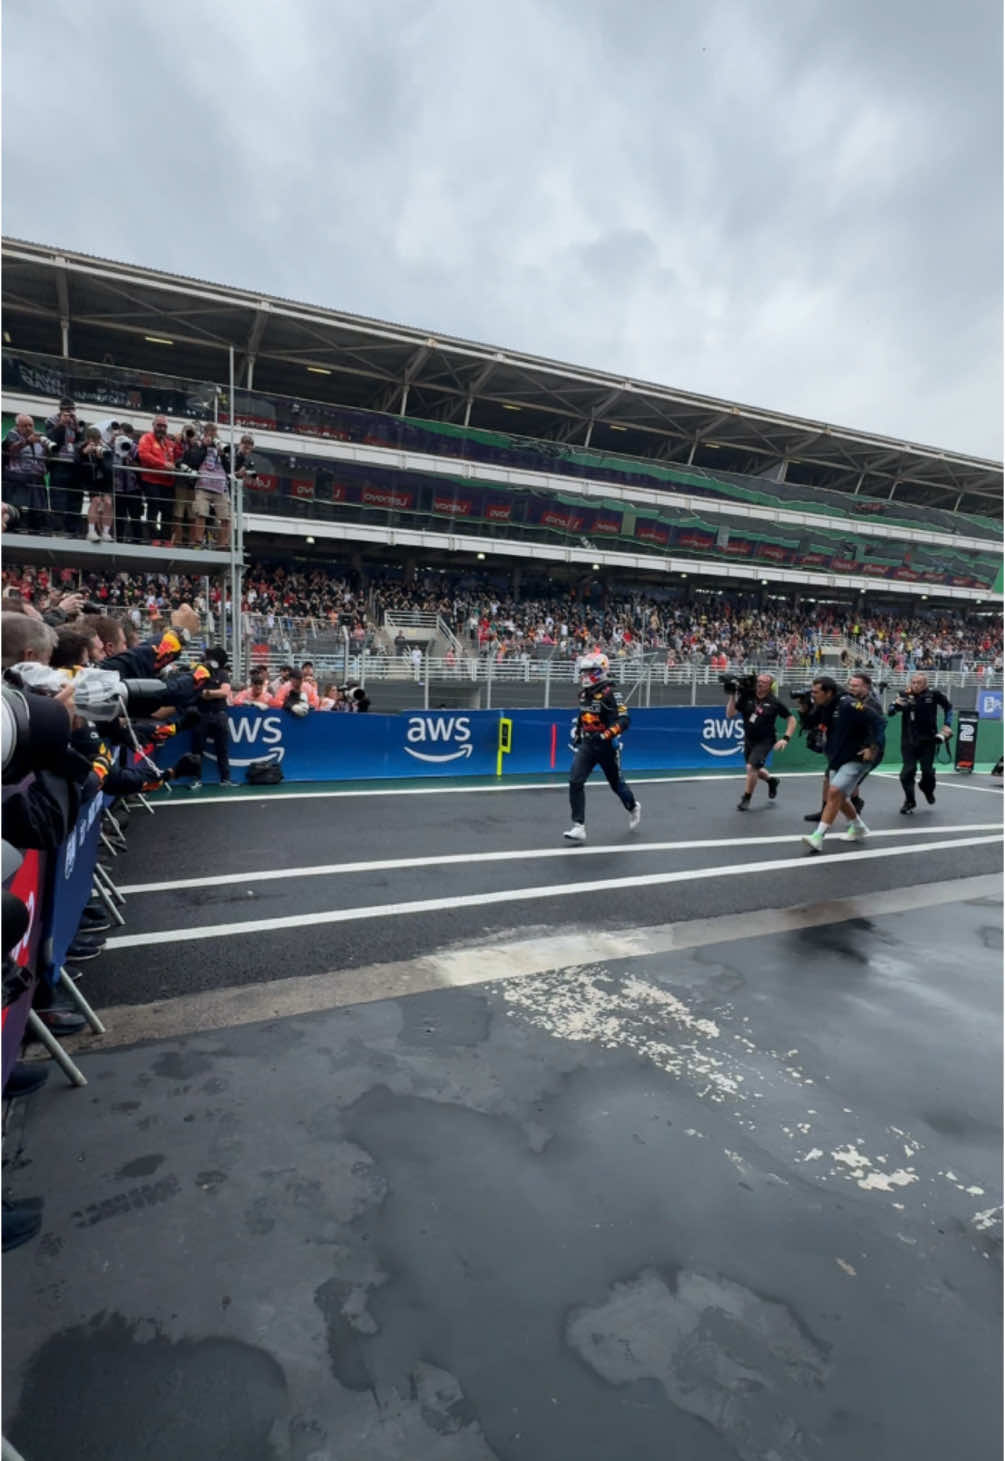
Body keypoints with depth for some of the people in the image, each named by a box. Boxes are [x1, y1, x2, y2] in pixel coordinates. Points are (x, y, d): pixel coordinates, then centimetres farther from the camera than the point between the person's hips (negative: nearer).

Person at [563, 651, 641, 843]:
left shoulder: (610, 694, -17)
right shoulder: (584, 694, 6)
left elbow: (624, 721, -25)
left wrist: (606, 735, -35)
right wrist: (577, 732, 24)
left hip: (607, 747, -6)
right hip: (587, 745, 6)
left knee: (616, 784, 14)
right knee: (575, 782, -13)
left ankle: (633, 807, 46)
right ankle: (579, 827, -11)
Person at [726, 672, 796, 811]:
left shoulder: (774, 702, -12)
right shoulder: (746, 698, -6)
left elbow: (791, 719, -3)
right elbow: (730, 714, -9)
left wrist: (786, 738, -13)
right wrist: (732, 696, -18)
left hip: (765, 741, -4)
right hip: (748, 740, 4)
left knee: (751, 767, -19)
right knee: (755, 771, 19)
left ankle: (746, 799, 0)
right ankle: (772, 780, 52)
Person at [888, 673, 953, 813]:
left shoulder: (934, 695, -6)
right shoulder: (904, 695, -6)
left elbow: (948, 707, 11)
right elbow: (891, 712, -14)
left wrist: (947, 725, 4)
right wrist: (897, 704, -35)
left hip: (928, 740, 0)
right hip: (909, 741, 0)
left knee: (928, 770, 5)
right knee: (908, 771, -6)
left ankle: (928, 790, 39)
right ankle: (909, 801, 11)